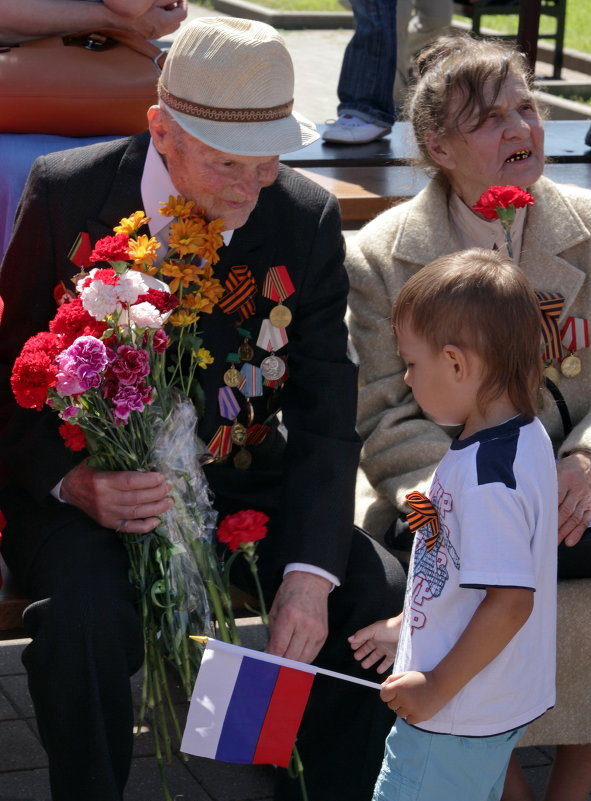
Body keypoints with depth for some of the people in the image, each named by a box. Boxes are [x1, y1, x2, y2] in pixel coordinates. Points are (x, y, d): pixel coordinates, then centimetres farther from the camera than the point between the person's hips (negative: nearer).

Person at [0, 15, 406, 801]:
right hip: (88, 484, -2)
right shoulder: (64, 193, -12)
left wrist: (309, 575, -20)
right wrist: (72, 482, -28)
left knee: (381, 596, -17)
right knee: (86, 613, -32)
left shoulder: (307, 219, -7)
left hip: (242, 479, 3)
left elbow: (325, 413, -6)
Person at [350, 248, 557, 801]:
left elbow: (510, 601, -28)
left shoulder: (487, 475, -27)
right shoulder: (523, 439, 4)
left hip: (456, 717, -10)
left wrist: (436, 688, -20)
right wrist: (407, 626, 21)